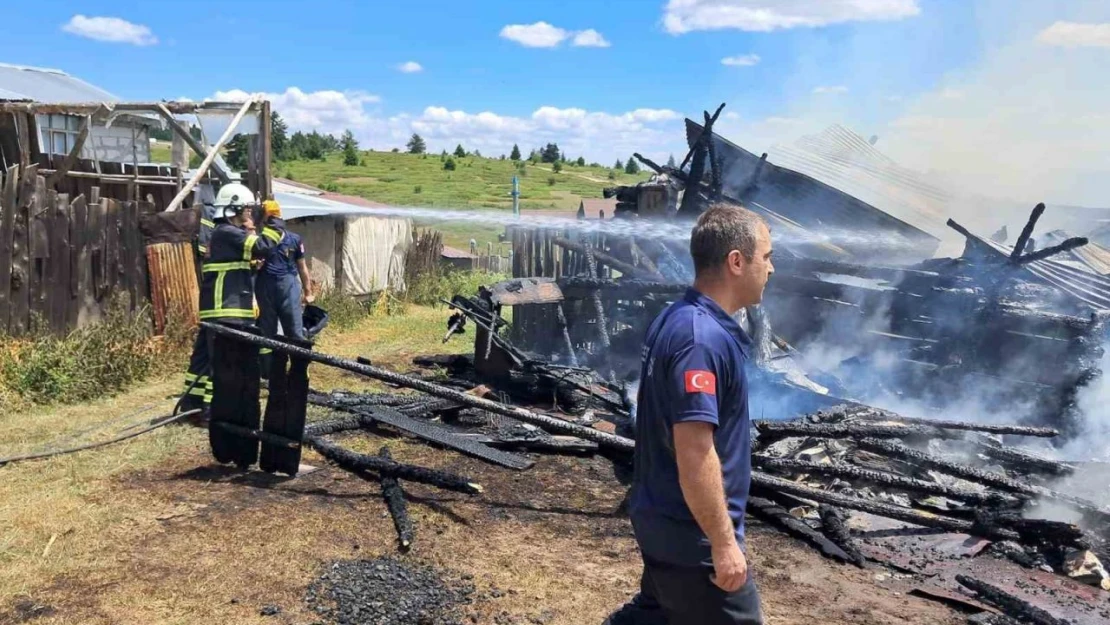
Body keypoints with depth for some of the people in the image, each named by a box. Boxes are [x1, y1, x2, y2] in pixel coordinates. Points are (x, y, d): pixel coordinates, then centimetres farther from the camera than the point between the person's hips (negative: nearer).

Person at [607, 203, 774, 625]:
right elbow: (694, 451, -28)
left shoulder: (677, 318, 6)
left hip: (664, 517, 9)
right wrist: (724, 542, -21)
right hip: (693, 531, -9)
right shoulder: (703, 338, -25)